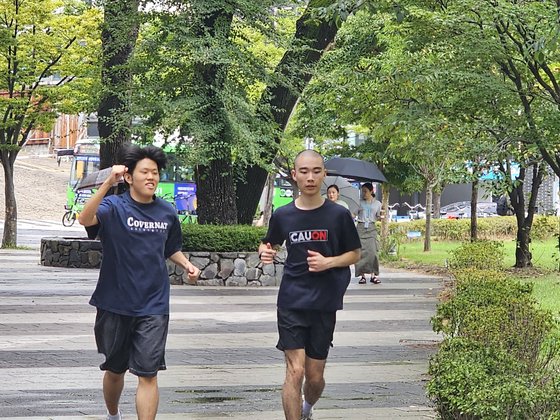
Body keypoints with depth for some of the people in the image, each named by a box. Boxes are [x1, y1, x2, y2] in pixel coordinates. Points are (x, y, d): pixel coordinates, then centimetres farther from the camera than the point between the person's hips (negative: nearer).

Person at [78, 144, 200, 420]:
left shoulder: (167, 213, 4)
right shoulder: (115, 207, -9)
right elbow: (85, 219, -31)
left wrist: (187, 265, 1)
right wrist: (108, 184, -42)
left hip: (153, 306, 1)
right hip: (115, 304, -1)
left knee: (148, 374, -9)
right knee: (115, 369, 17)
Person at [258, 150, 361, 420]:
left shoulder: (338, 215, -4)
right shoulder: (283, 215, 0)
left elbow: (354, 254, 6)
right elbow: (270, 244, 17)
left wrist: (328, 262, -13)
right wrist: (265, 252, -6)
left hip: (324, 305, 0)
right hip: (291, 303, 0)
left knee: (315, 376, 10)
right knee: (294, 370, -10)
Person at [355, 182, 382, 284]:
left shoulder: (377, 203, 10)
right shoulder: (360, 202, 9)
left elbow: (378, 217, 12)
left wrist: (381, 216, -8)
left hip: (371, 228, 0)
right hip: (361, 227, 0)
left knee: (372, 251, -11)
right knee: (361, 251, -7)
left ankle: (373, 274, -5)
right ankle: (362, 275, -2)